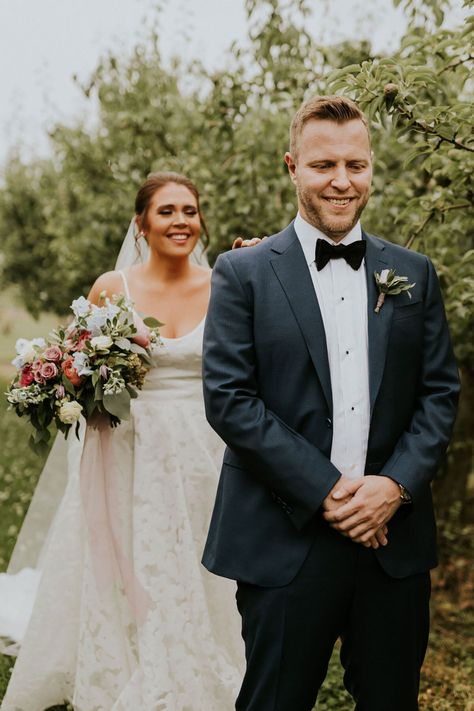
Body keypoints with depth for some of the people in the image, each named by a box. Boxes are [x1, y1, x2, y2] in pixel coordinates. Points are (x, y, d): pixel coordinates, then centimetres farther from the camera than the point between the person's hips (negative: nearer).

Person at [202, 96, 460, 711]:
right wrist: (325, 490, -13)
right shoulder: (243, 273, -1)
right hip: (285, 541, -3)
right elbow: (228, 398, -8)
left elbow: (441, 392, 7)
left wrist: (396, 485, -9)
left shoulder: (414, 274, 10)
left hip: (396, 536, 3)